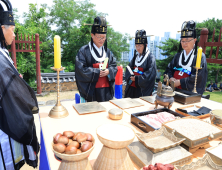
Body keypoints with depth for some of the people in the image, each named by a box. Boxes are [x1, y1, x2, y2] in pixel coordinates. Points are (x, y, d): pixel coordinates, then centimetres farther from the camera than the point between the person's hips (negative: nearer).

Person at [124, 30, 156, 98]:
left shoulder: (150, 57, -6)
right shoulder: (136, 56, 13)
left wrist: (137, 79, -18)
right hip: (132, 87, 6)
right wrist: (130, 77, -9)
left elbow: (150, 74, -15)